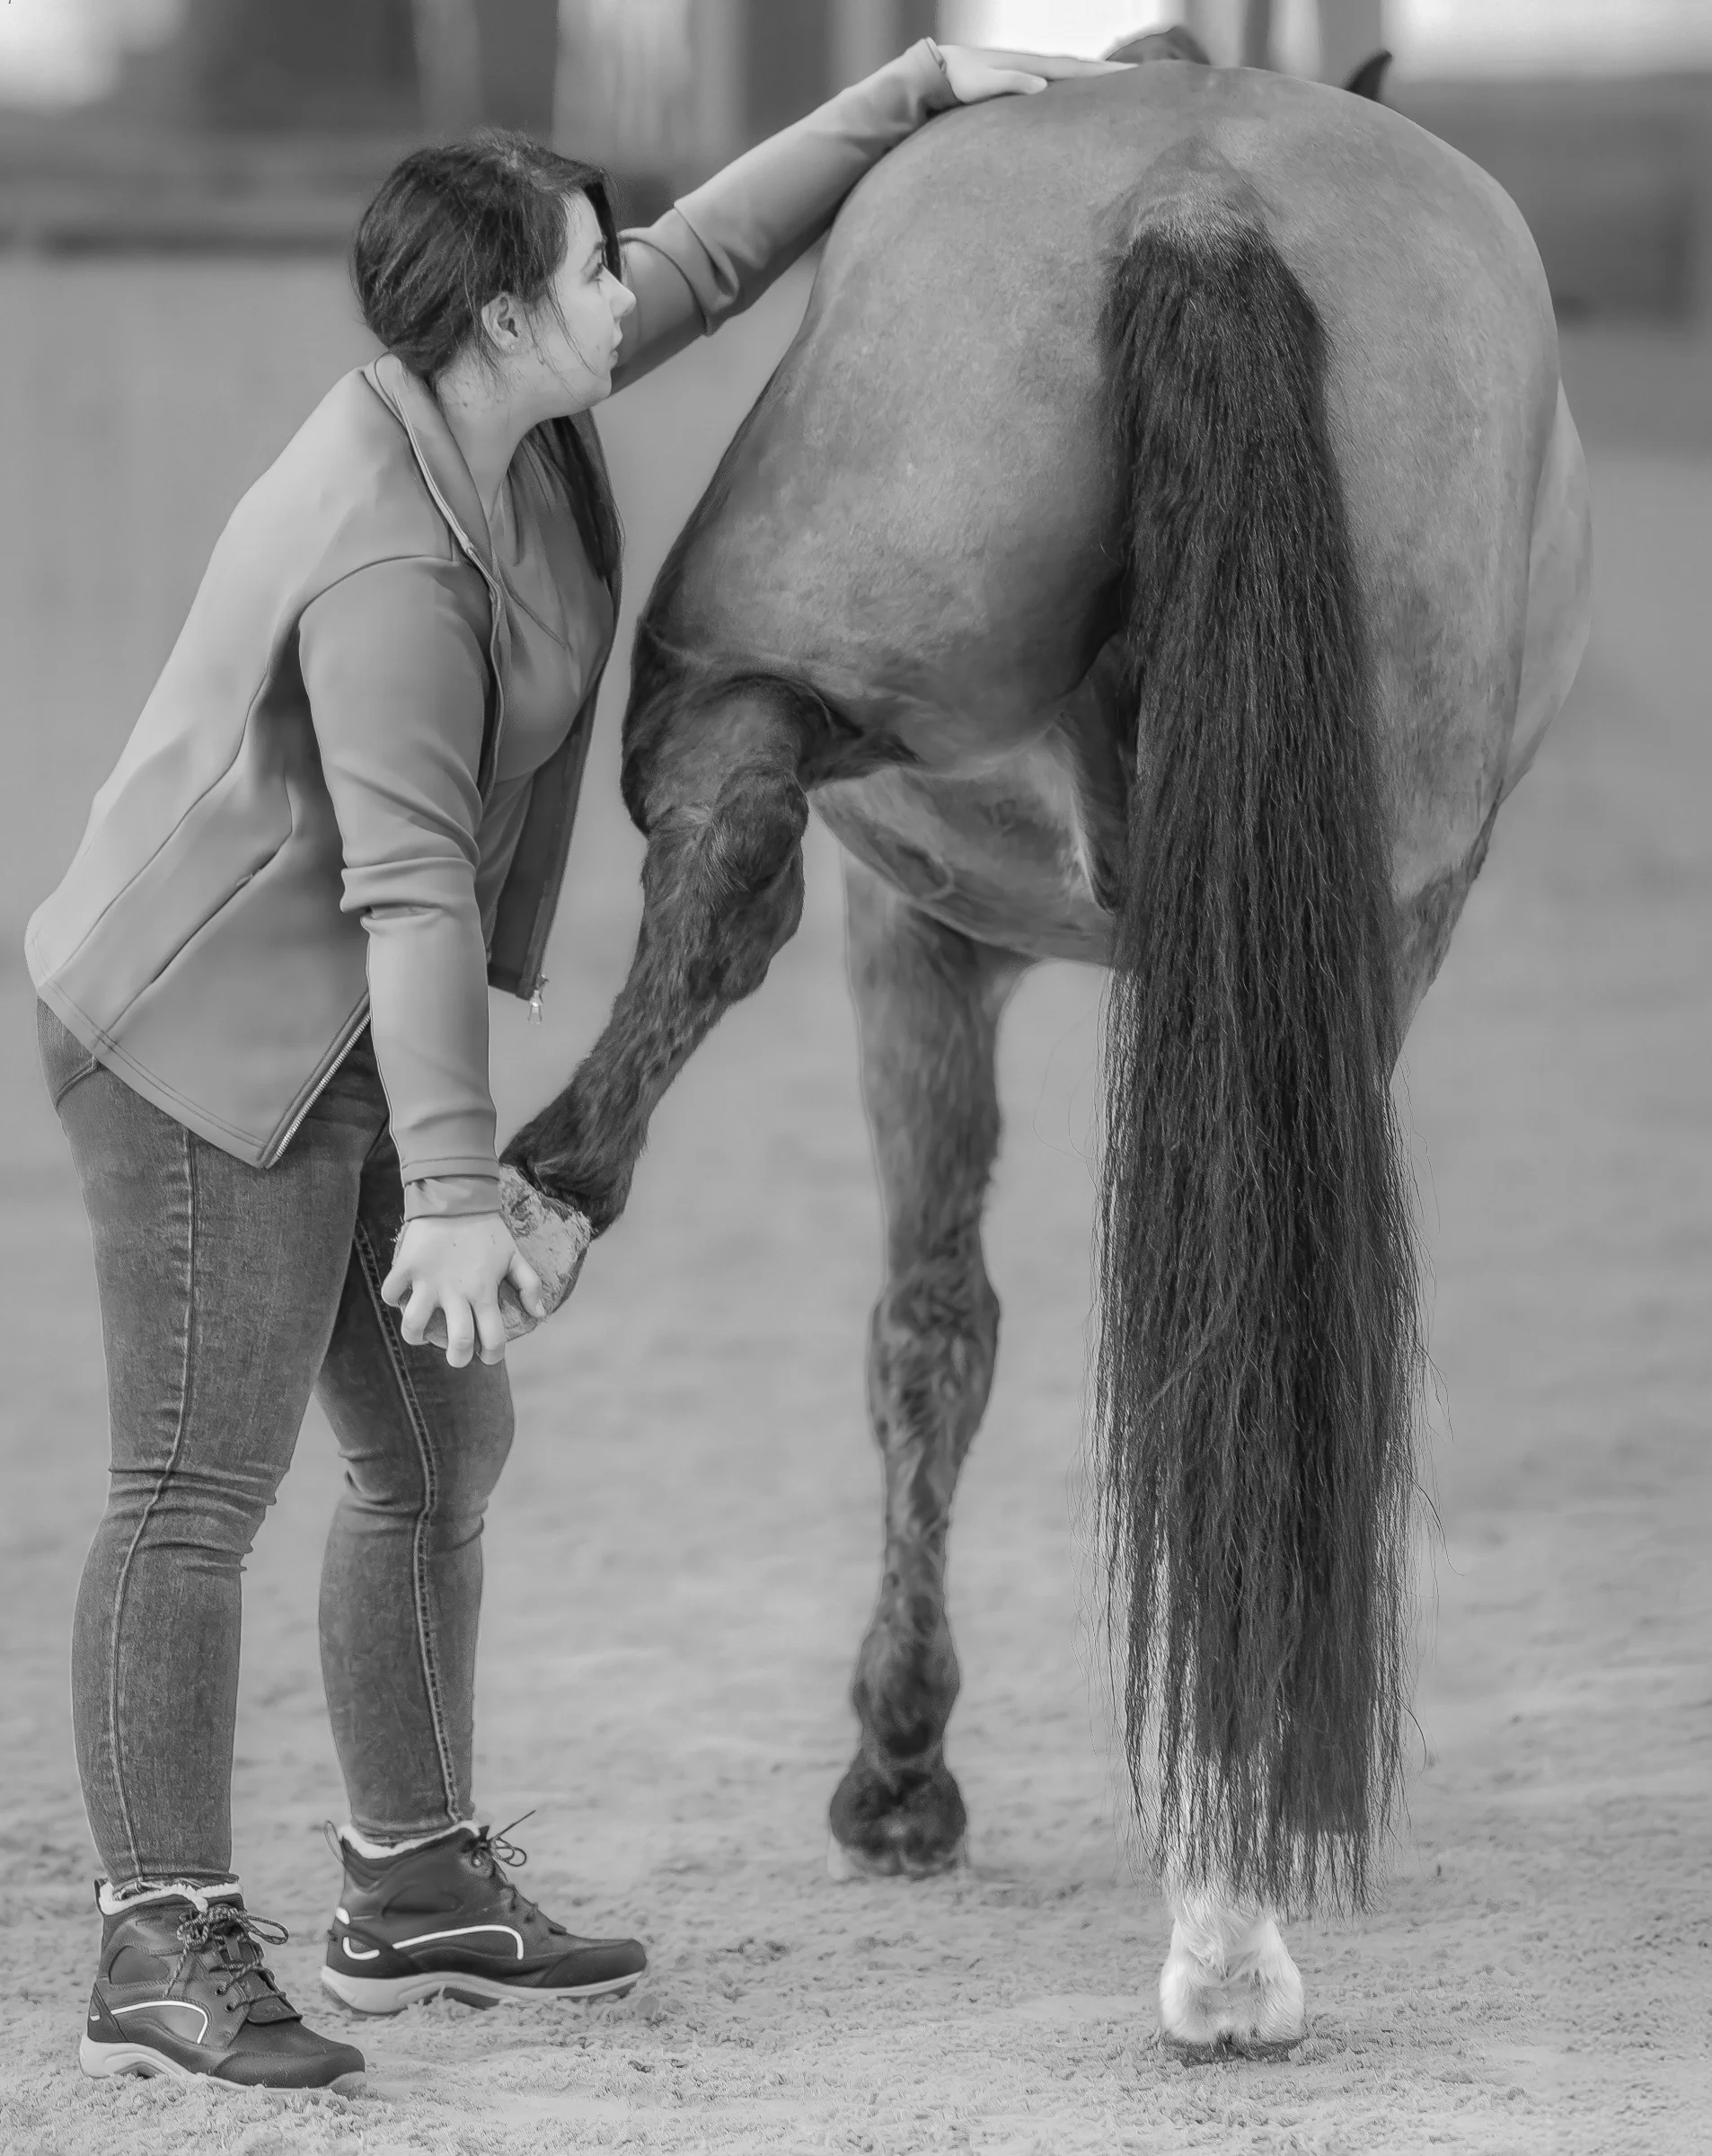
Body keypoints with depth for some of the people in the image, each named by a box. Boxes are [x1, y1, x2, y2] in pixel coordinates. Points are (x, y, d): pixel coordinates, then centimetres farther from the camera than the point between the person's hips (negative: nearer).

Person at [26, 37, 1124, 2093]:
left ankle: (414, 1892, 24)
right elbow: (412, 889, -30)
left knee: (435, 1455, 14)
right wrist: (456, 1193, -31)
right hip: (216, 1036, -10)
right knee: (197, 1492, -9)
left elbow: (709, 259, 15)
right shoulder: (394, 561, -26)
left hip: (328, 1031, 10)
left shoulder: (489, 396, 1)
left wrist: (917, 84, 12)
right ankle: (163, 1951, -7)